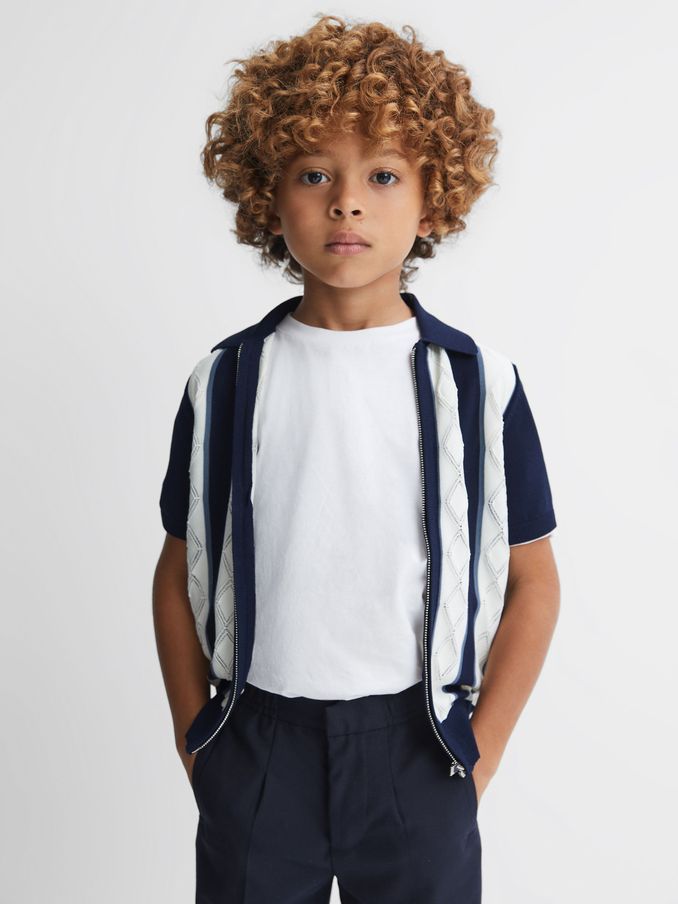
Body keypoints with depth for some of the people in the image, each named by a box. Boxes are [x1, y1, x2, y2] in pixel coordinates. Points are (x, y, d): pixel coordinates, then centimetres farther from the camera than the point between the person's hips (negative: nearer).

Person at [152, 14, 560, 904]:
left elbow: (533, 582, -2)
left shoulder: (478, 381, -6)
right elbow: (181, 572, 3)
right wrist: (196, 736, 2)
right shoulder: (226, 380, -3)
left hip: (415, 745, 0)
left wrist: (481, 747, -3)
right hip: (257, 741, 1)